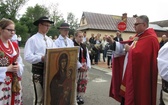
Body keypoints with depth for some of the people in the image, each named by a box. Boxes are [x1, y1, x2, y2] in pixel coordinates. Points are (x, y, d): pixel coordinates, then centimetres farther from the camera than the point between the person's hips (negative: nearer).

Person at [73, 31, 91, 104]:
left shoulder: (84, 46, 14)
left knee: (83, 82, 11)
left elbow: (87, 56, 13)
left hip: (84, 67, 7)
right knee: (75, 82, -2)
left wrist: (88, 66, 2)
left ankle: (80, 97, 25)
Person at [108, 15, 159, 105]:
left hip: (140, 77, -10)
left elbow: (139, 55, -29)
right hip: (133, 74, 10)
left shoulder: (150, 38, -19)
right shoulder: (140, 36, 13)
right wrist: (113, 42, 3)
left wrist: (129, 49, -13)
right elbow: (126, 46, 13)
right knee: (128, 97, 18)